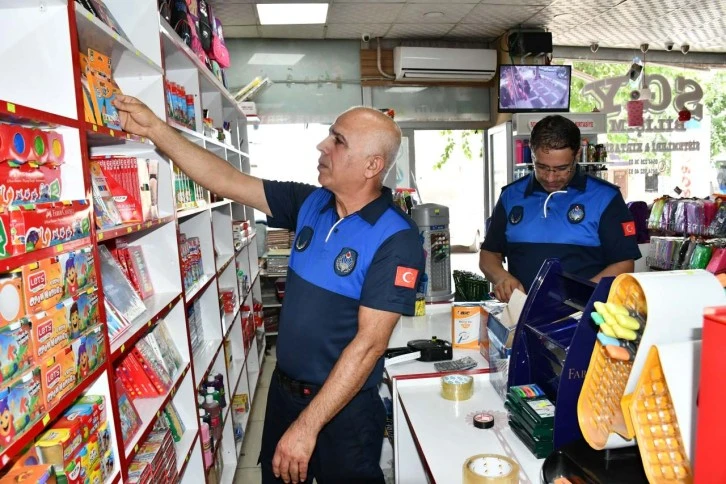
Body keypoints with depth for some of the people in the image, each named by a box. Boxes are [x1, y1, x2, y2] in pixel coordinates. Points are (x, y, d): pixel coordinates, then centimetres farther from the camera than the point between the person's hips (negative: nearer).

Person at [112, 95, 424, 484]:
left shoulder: (396, 240, -22)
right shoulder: (310, 203, -3)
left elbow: (369, 344, -24)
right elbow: (227, 182, -1)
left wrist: (307, 426, -23)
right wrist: (155, 129, -5)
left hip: (343, 409, -6)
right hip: (282, 390, 6)